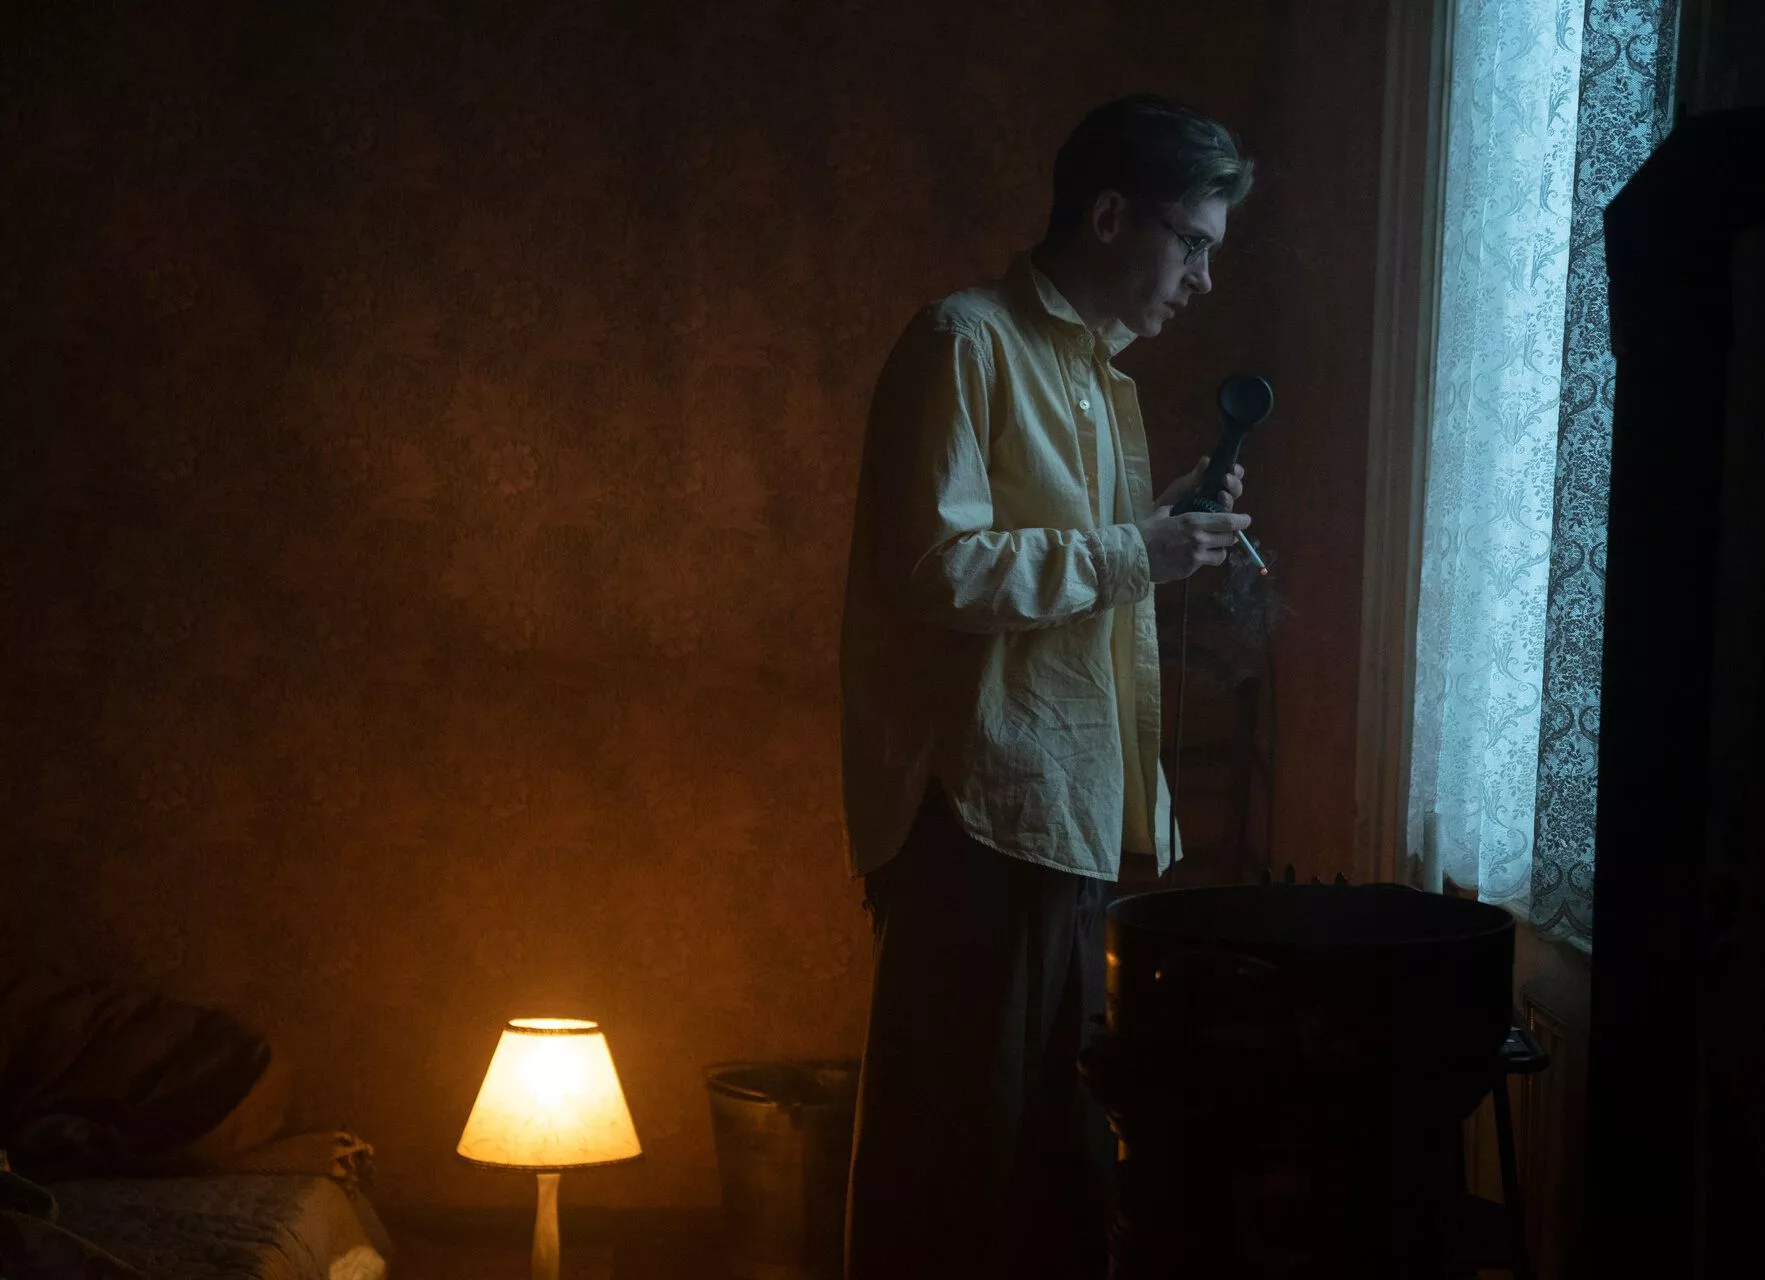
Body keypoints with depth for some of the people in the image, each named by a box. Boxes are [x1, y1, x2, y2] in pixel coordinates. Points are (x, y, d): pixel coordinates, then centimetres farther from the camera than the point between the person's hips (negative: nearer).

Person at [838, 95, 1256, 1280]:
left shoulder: (1104, 376, 20)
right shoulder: (968, 344, -8)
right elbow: (937, 566, -18)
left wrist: (1170, 526, 11)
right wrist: (1130, 551, -13)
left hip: (1075, 818, 9)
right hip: (976, 815, -9)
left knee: (1062, 1148, 12)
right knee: (953, 1151, -4)